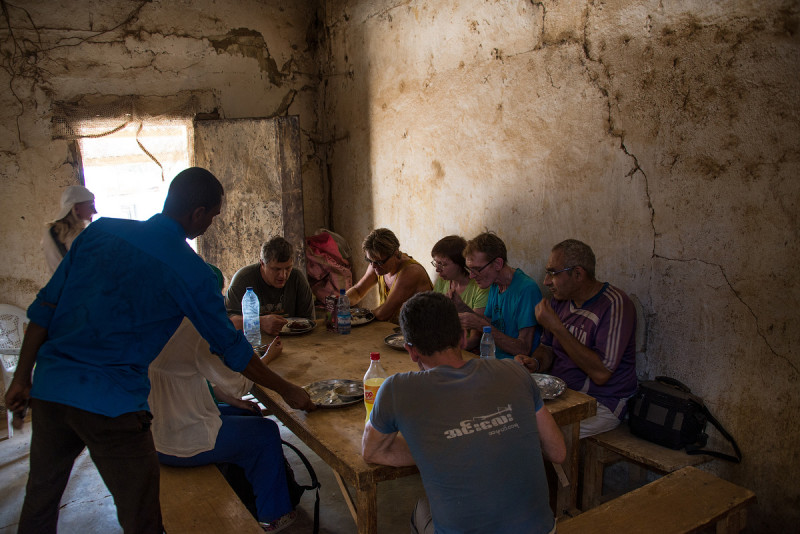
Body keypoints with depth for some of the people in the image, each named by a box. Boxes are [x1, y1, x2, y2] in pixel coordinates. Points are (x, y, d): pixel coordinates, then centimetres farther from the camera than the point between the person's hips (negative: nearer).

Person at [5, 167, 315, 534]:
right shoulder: (190, 272, -9)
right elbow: (233, 350, -2)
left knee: (40, 498, 26)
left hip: (49, 388, 6)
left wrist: (22, 378, 15)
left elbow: (45, 308, 6)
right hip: (112, 404, -5)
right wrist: (287, 391, 10)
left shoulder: (100, 230, 3)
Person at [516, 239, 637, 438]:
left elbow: (601, 373, -25)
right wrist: (535, 363, -7)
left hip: (600, 404, -7)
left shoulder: (615, 305, -17)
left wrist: (556, 327, -23)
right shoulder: (560, 300, 6)